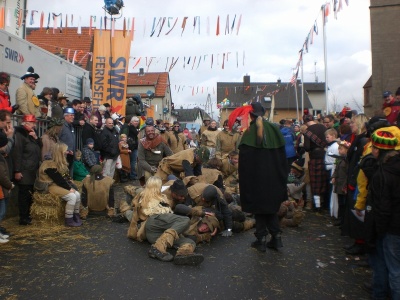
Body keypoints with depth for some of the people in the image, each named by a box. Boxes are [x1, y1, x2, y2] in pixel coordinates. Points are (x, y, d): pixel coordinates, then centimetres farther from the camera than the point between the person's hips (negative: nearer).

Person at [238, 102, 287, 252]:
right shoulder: (274, 129, 0)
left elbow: (244, 159, -13)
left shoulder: (249, 132, -12)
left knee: (259, 207, 9)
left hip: (256, 177, -4)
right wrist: (282, 177, 12)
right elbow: (282, 156, 4)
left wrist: (245, 181, -6)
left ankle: (262, 238, 11)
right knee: (271, 206, 18)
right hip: (273, 177, 4)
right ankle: (276, 236, 16)